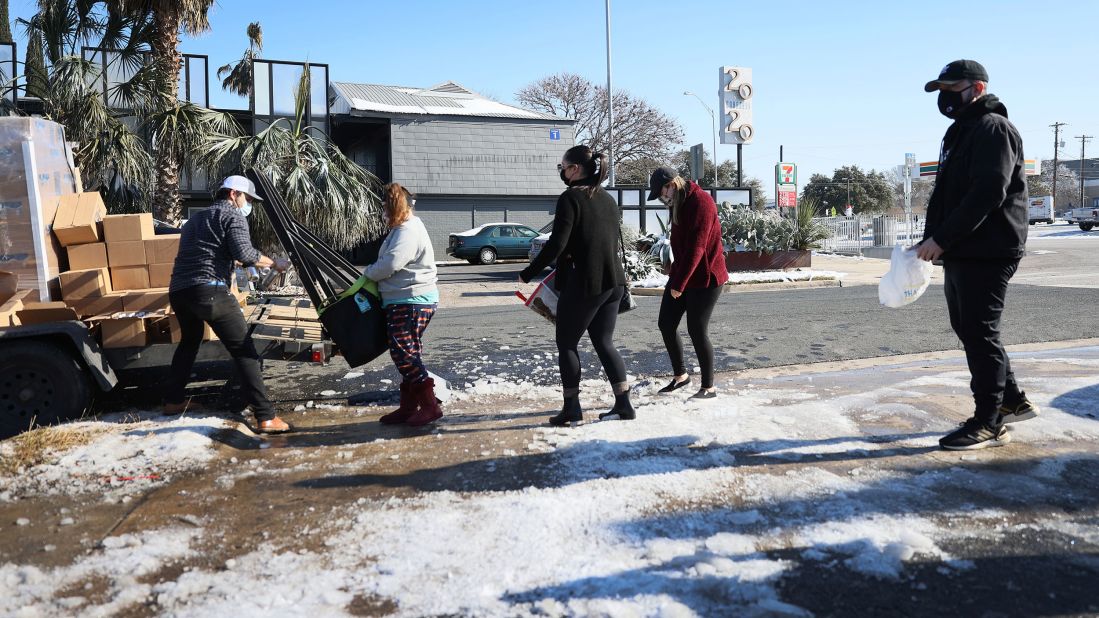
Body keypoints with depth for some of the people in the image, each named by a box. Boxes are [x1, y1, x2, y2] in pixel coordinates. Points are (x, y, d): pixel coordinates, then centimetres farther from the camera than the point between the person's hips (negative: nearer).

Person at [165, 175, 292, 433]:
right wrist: (274, 263, 2)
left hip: (178, 290, 8)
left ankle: (172, 401, 39)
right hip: (208, 290, -8)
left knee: (189, 341, 33)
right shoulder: (232, 215, 5)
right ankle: (265, 417, -15)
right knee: (244, 350, -9)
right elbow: (245, 254, -11)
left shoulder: (195, 219, 29)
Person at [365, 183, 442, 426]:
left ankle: (430, 406, -6)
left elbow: (390, 263, -26)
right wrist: (373, 272, 3)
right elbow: (391, 263, 19)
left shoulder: (408, 232, -17)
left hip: (411, 301, -11)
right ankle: (408, 407, 21)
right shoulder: (403, 228, 18)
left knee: (403, 353, -10)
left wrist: (368, 272, -8)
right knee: (407, 354, 13)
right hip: (405, 300, 11)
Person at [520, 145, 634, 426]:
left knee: (567, 344, 7)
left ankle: (571, 408, 10)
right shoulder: (609, 199, 12)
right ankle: (623, 404, 13)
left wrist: (527, 274, -9)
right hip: (613, 282, 7)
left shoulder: (570, 198, -12)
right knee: (604, 343, 15)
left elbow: (556, 244, -18)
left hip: (583, 284, -7)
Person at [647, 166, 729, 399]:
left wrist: (679, 283, -23)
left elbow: (696, 248, -24)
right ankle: (680, 375, 25)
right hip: (681, 274, 9)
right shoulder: (678, 203, 11)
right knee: (666, 324, 8)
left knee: (697, 331, -5)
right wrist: (675, 274, 15)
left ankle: (709, 387, 9)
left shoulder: (701, 202, -19)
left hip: (705, 277, -9)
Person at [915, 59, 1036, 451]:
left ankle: (990, 424, 4)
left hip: (987, 254, -10)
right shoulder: (961, 133, 20)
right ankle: (1013, 401, 29)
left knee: (980, 334, -6)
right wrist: (931, 240, 9)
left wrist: (941, 238, -22)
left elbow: (987, 194, -22)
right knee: (968, 330, 16)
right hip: (960, 254, 10)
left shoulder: (993, 128, -11)